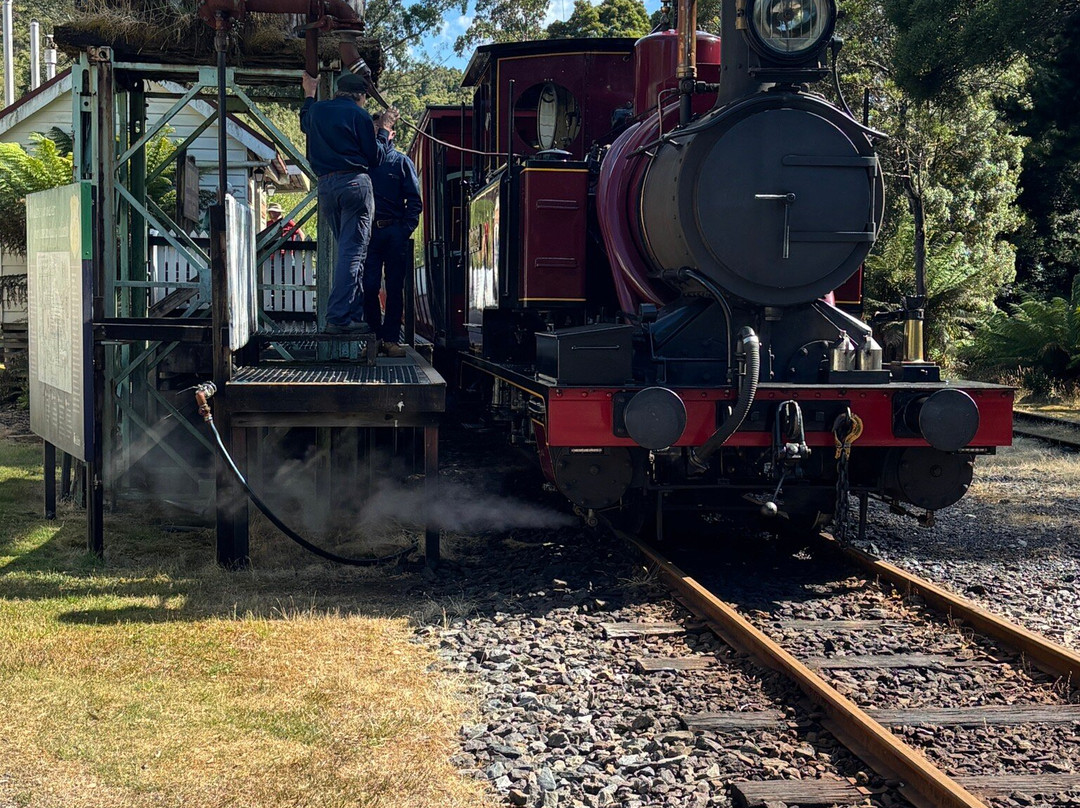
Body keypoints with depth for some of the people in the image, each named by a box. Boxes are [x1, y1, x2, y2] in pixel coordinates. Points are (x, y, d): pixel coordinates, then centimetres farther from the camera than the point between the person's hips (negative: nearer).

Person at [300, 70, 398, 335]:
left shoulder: (317, 110, 14)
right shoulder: (359, 115, -2)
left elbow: (305, 124, 39)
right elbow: (375, 157, 2)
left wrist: (309, 94, 51)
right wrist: (385, 129, 16)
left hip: (325, 186, 6)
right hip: (354, 183, -6)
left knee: (347, 250, 15)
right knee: (353, 251, -8)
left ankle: (354, 314, 11)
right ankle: (339, 318, -16)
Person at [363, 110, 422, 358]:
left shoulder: (401, 161, 12)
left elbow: (414, 200, 6)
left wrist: (406, 229, -7)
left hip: (395, 233, 0)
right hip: (369, 232, 1)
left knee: (395, 288, 0)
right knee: (369, 286, -5)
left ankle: (391, 338, 3)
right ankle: (375, 336, 4)